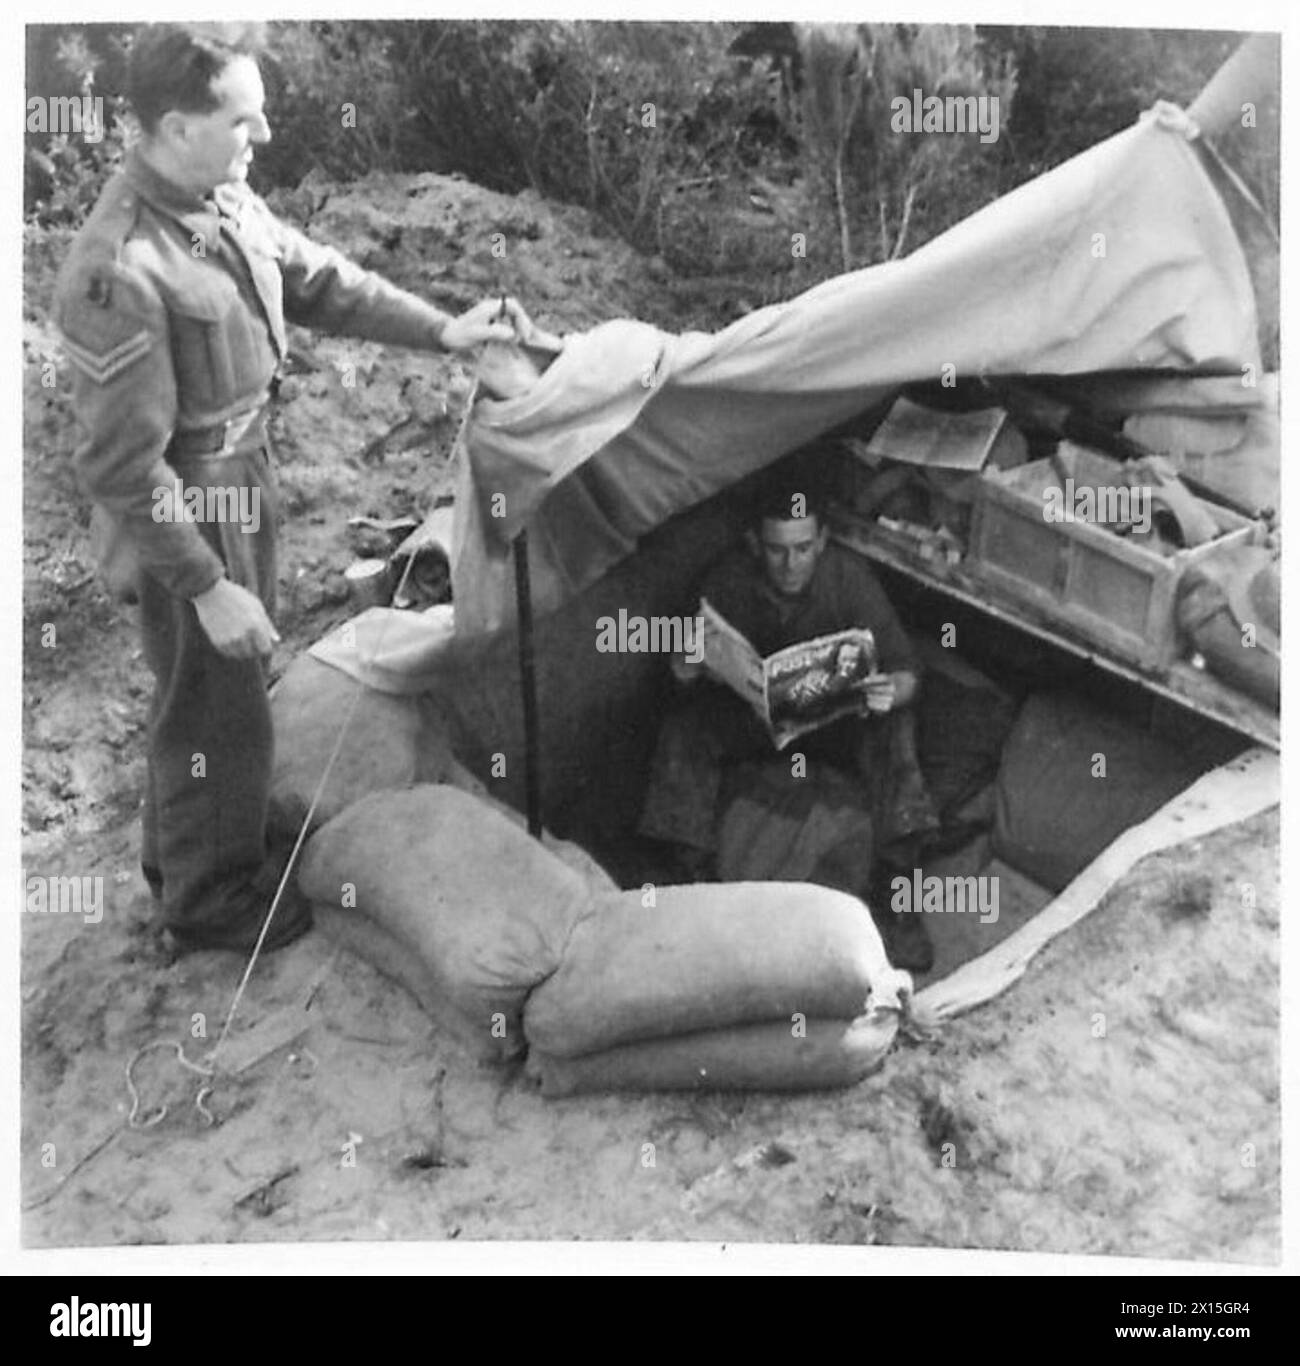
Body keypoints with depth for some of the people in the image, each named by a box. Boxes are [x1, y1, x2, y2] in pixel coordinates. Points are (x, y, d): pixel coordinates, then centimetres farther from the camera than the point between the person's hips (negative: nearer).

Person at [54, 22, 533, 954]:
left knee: (236, 683, 25)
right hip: (189, 513, -9)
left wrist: (441, 331, 3)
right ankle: (208, 897, 33)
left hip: (245, 476, 9)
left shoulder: (227, 200, -4)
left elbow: (319, 281, 11)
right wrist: (208, 587, -22)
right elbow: (122, 465, -25)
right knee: (215, 707, 9)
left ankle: (190, 844, 48)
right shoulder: (122, 274, -30)